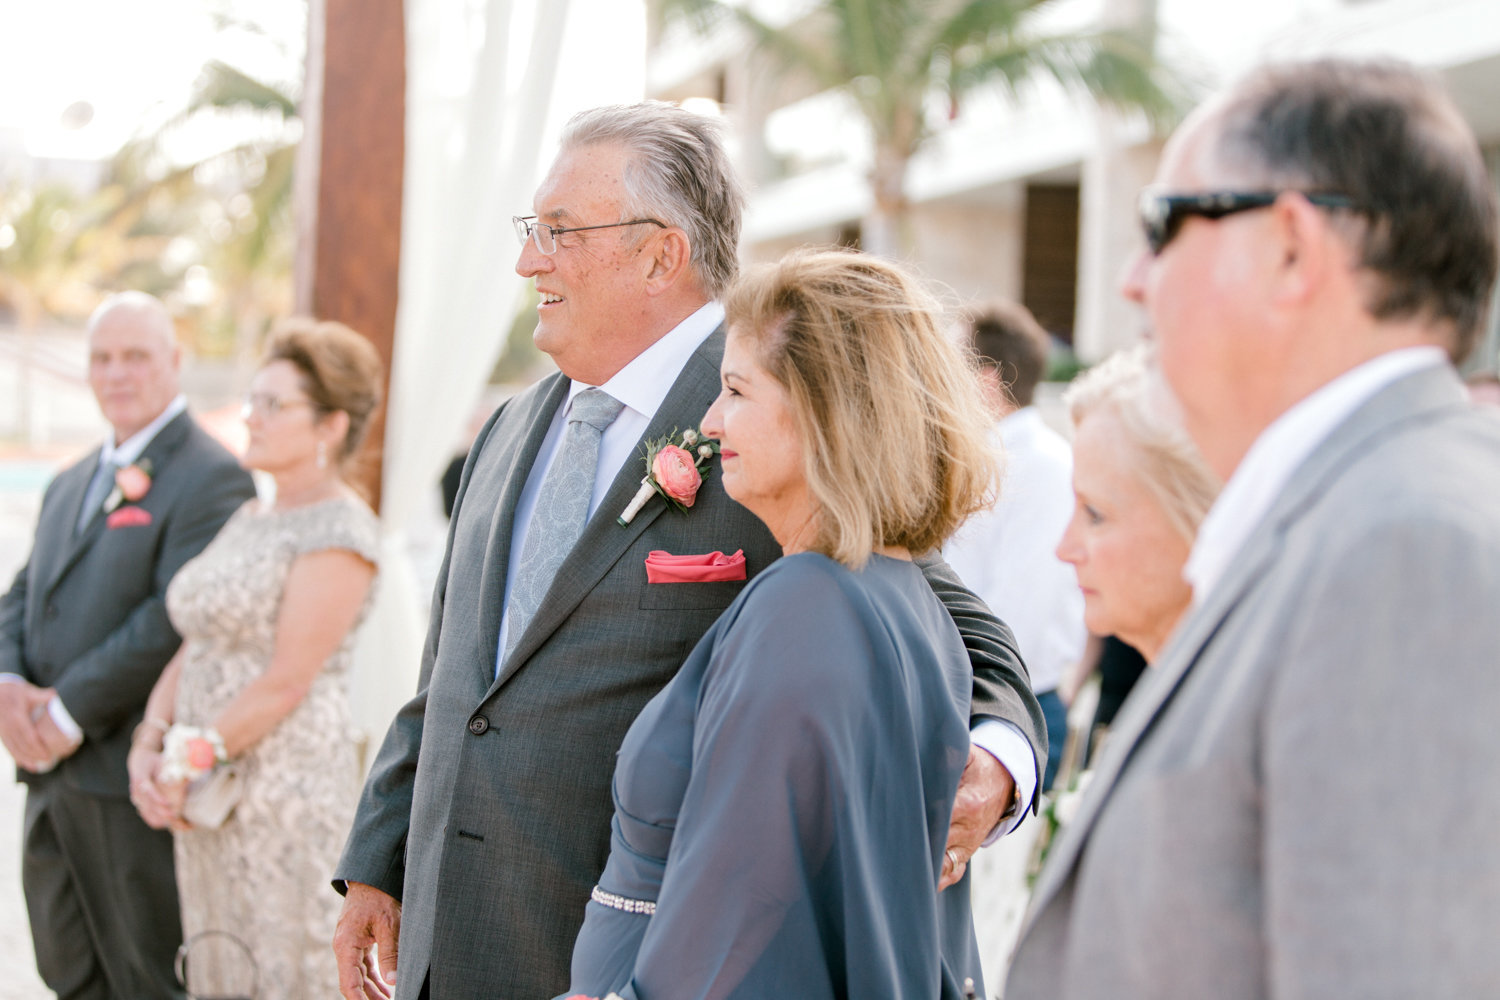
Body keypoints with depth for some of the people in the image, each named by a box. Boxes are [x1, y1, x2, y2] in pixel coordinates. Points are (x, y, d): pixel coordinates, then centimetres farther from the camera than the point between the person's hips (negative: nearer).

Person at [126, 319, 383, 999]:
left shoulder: (338, 532, -12)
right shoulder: (249, 519, 14)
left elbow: (286, 682, -17)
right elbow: (193, 651, 12)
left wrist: (188, 767, -12)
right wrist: (149, 747, -3)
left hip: (288, 793, -8)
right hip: (213, 798, 8)